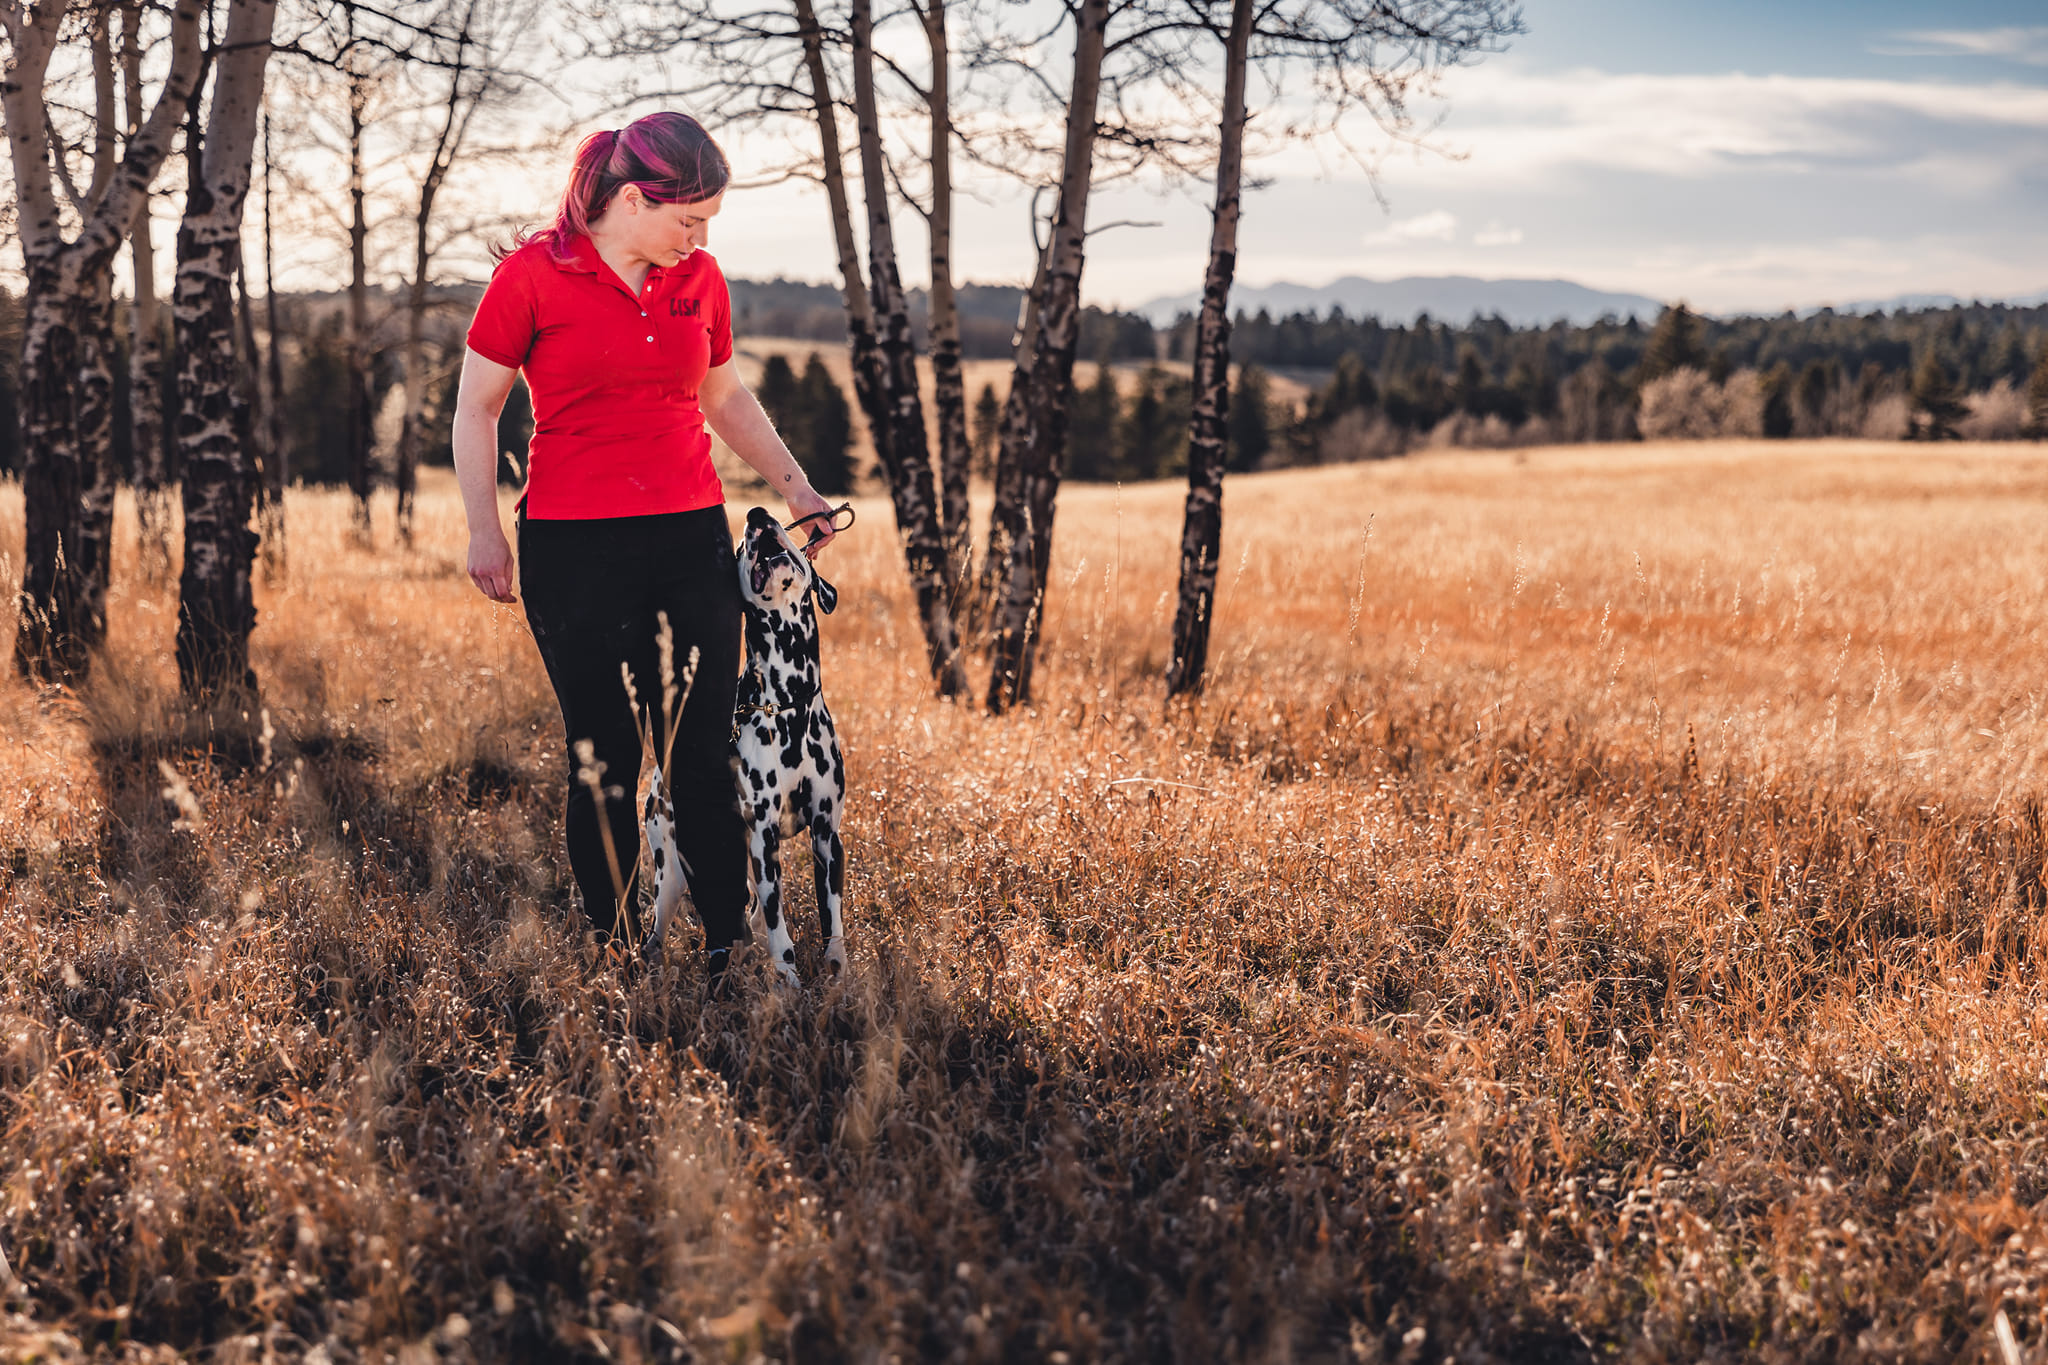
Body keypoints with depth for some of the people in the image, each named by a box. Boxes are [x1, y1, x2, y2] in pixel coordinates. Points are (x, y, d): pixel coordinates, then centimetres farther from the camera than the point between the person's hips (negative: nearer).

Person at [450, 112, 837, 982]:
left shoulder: (700, 280, 7)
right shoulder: (533, 275, -5)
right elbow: (476, 409, 1)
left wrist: (794, 486, 14)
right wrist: (484, 532, -4)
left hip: (692, 541, 4)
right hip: (574, 548, -3)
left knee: (704, 762, 3)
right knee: (604, 764, 2)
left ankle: (730, 960, 9)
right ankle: (613, 960, 15)